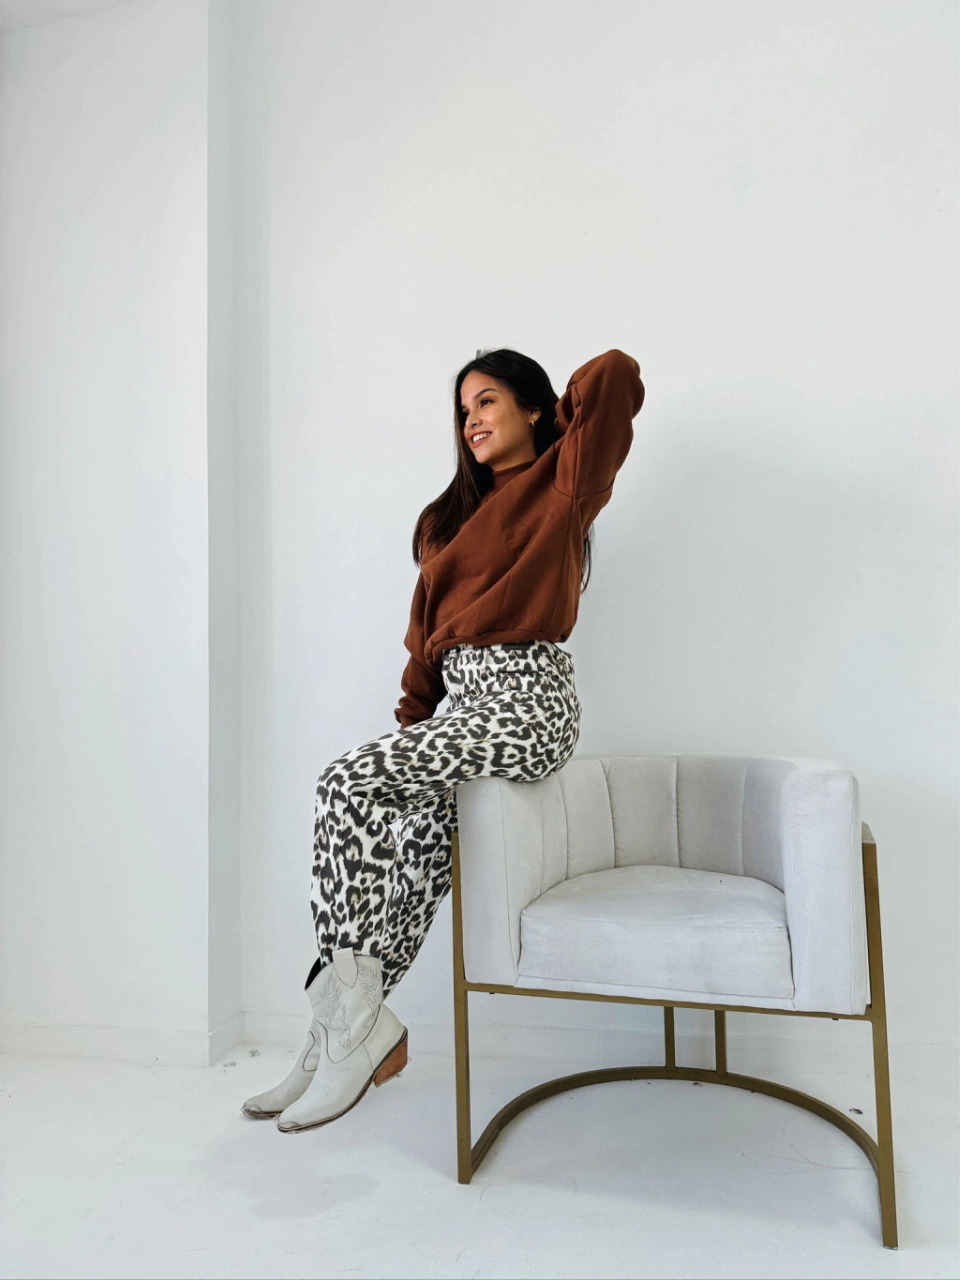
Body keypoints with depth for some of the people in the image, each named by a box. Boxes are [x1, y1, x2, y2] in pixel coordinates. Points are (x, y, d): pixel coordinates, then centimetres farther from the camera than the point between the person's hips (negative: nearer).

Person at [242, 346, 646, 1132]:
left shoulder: (563, 485, 2)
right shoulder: (460, 510, 23)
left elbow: (618, 374, -11)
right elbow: (430, 628, 20)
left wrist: (568, 409, 10)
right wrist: (414, 724, 11)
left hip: (524, 704, -7)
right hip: (460, 701, 7)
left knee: (349, 787, -22)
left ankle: (352, 1016, -11)